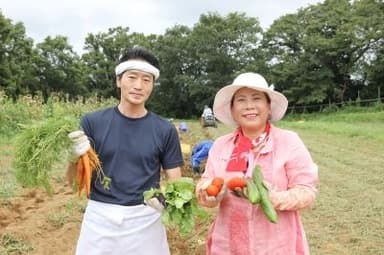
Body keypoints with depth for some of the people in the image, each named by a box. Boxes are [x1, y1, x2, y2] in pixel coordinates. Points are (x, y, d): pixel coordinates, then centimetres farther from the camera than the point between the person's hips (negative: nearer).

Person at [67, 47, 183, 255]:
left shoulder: (165, 130, -2)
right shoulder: (93, 122, -3)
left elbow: (175, 181, 2)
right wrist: (76, 157, -20)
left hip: (145, 219, 0)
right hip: (99, 216, 0)